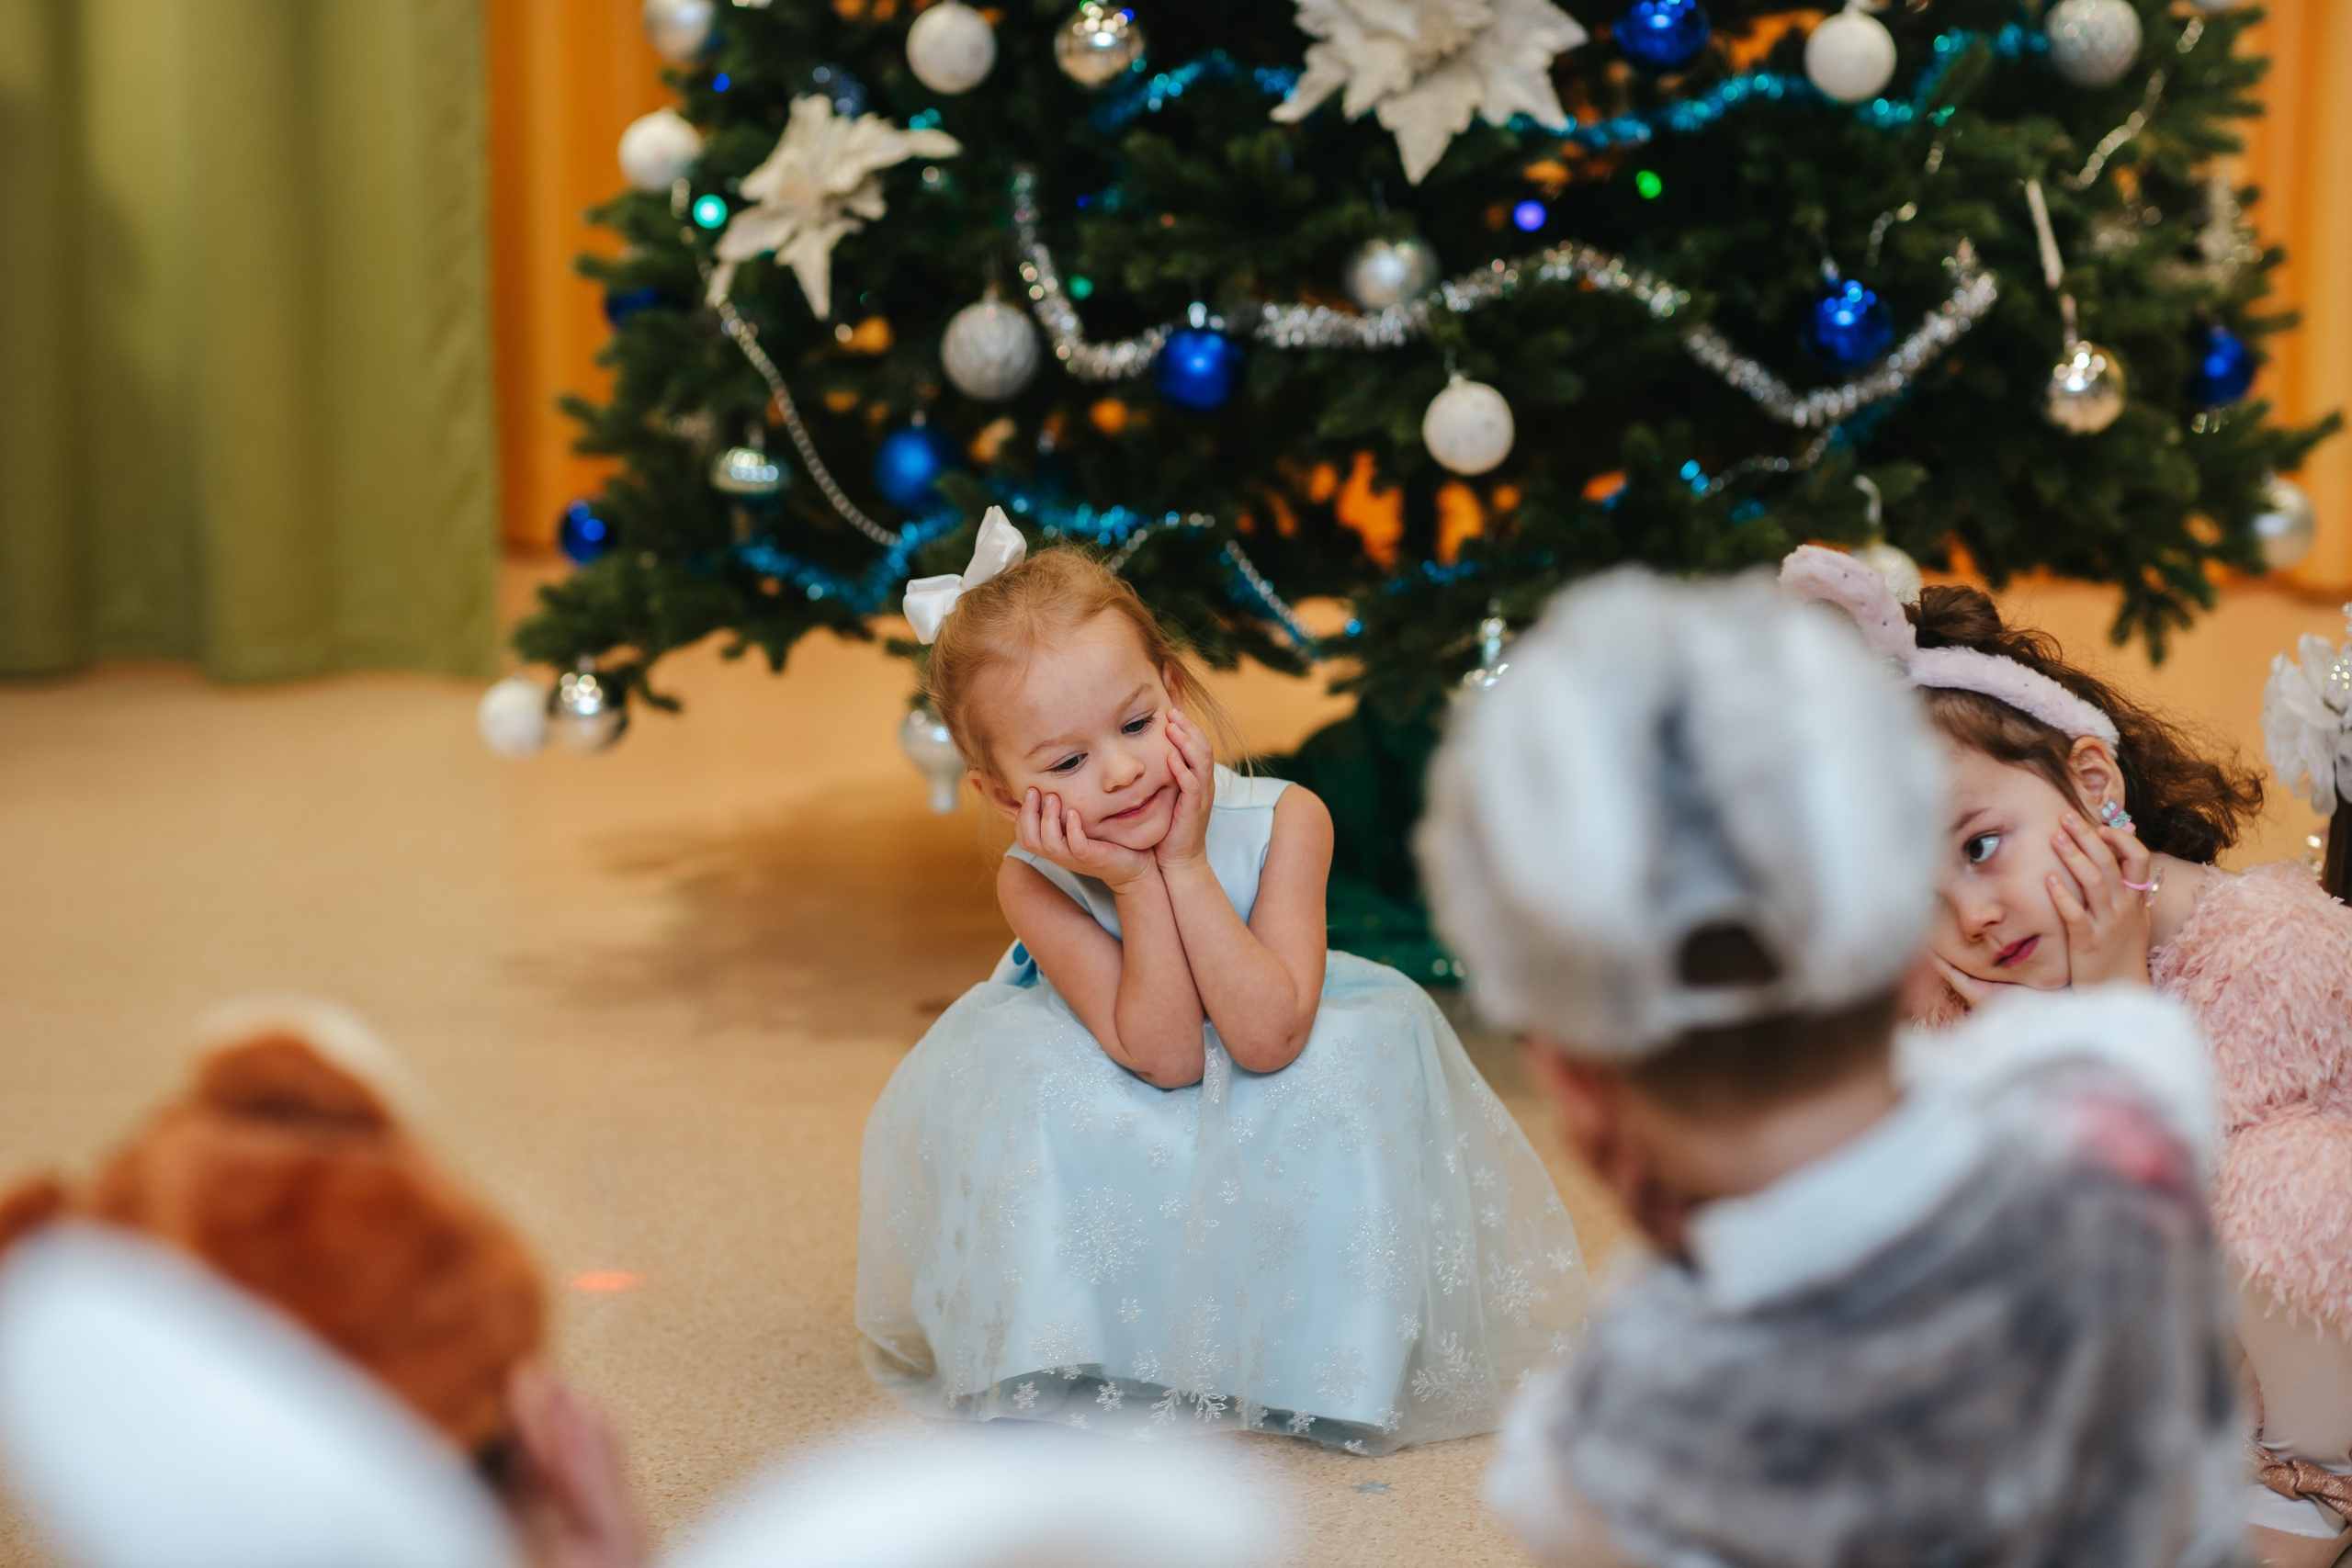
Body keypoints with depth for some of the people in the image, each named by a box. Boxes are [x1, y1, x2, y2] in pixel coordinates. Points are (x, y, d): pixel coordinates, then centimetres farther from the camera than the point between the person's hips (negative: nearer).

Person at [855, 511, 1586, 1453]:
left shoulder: (1283, 822, -27)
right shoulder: (1036, 886, -27)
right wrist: (1137, 886, -41)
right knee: (1022, 1086, -29)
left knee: (1376, 1032, -27)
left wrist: (1188, 866, -40)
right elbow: (1165, 1058, -32)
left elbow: (1266, 1040, -35)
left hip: (1277, 1118, 0)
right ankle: (1068, 1360, -13)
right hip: (1119, 1128, 0)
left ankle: (1327, 1348, -15)